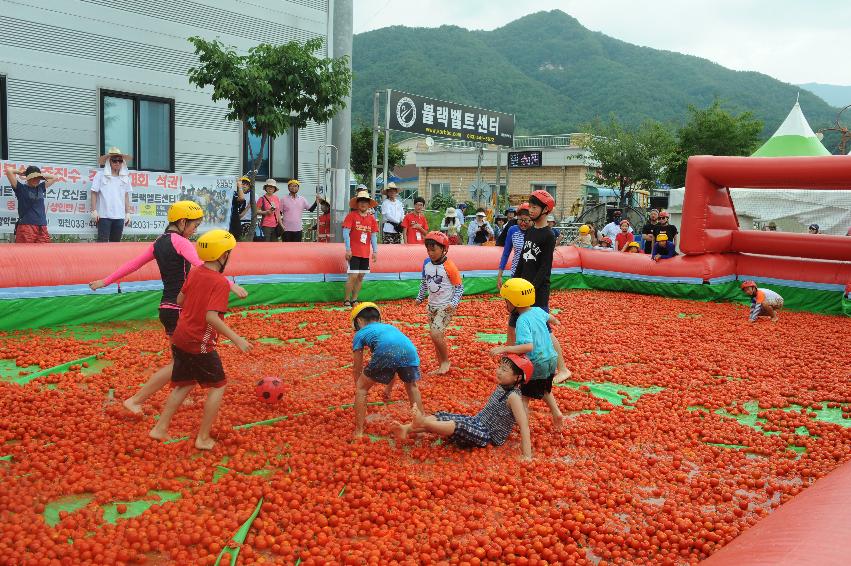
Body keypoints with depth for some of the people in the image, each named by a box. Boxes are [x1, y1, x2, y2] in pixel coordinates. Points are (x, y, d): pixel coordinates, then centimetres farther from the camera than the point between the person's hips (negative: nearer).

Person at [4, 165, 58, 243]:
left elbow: (54, 178, 30)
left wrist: (41, 175, 22)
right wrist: (20, 172, 13)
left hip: (42, 228, 5)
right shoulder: (21, 187, 5)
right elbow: (8, 170, -4)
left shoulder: (41, 187, 18)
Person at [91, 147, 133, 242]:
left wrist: (127, 213, 10)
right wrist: (94, 210, -5)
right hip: (104, 215, -4)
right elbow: (94, 193, 0)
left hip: (119, 216, 4)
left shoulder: (125, 177, 9)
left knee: (116, 242, 8)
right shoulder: (100, 175, -2)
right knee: (103, 241, -3)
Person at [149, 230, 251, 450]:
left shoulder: (194, 273, 5)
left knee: (183, 385, 22)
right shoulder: (220, 282, -18)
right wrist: (237, 339, -26)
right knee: (217, 387, 8)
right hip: (200, 345, -8)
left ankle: (160, 429, 24)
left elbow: (180, 300, 15)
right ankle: (203, 438, 10)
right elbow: (212, 317, -27)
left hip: (180, 339, 8)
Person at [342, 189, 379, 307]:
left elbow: (373, 235, 12)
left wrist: (375, 251, 7)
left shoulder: (371, 218, 9)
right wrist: (348, 249, -13)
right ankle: (347, 300, 3)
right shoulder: (351, 216, -3)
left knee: (361, 276, 8)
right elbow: (346, 232, -7)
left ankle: (354, 300, 18)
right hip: (354, 252, -5)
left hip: (365, 253, 5)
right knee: (353, 275, -8)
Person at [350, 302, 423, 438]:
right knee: (412, 386, 34)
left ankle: (358, 432, 19)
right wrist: (388, 388, 60)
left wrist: (357, 386, 51)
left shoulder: (360, 334, 29)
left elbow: (357, 368, 34)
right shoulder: (390, 327, 41)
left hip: (386, 352, -4)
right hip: (409, 350, 4)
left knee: (361, 387, 20)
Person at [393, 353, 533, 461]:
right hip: (477, 421, 8)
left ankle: (422, 422, -40)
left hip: (488, 437, -8)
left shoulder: (513, 397, -18)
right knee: (441, 417, -7)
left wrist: (527, 454, -29)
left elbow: (524, 425, -24)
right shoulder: (501, 387, 6)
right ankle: (407, 429, -23)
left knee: (460, 427, -35)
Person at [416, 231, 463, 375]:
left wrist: (454, 303, -20)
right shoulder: (427, 263, 2)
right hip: (432, 305, 7)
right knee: (436, 336, 11)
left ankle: (446, 361, 4)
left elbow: (459, 287, -11)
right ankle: (441, 366, 23)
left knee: (436, 334, -17)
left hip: (446, 307, -7)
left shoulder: (449, 266, -17)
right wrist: (419, 298, 20)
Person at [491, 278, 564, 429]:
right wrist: (556, 321, 51)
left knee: (524, 396, 2)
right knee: (545, 390, 31)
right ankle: (556, 413, 27)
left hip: (537, 364, -8)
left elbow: (528, 346, -35)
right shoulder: (538, 310, 2)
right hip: (551, 359, 8)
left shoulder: (523, 321, -23)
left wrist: (504, 349, -34)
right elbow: (550, 318, 26)